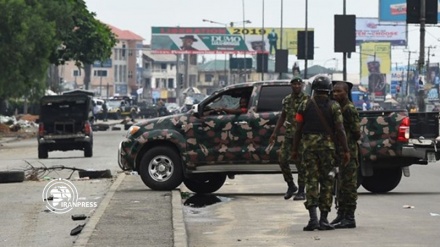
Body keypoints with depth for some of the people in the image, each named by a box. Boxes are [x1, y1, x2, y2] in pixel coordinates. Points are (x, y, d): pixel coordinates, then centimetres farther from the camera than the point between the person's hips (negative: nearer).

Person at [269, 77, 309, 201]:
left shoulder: (307, 100, -5)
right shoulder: (287, 100, 12)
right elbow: (282, 117, 20)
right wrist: (275, 133, 16)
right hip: (289, 135, 5)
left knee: (300, 163, -3)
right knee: (282, 159, -1)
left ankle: (301, 192, 5)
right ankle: (291, 186, 17)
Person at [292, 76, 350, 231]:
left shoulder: (305, 105, 3)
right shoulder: (334, 106, -1)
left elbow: (298, 130, 2)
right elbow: (340, 130, -6)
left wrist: (295, 149, 9)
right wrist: (346, 151, -3)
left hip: (309, 145, 1)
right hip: (327, 145, -1)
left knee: (311, 180, 2)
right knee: (326, 181, 7)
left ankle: (313, 217, -11)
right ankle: (323, 219, 7)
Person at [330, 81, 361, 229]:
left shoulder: (349, 109, -12)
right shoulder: (337, 108, 16)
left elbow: (356, 132, -15)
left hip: (349, 151, -10)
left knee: (349, 185, -7)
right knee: (341, 185, 14)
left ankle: (349, 218, -5)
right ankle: (341, 215, 21)